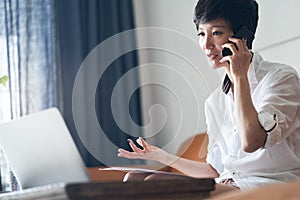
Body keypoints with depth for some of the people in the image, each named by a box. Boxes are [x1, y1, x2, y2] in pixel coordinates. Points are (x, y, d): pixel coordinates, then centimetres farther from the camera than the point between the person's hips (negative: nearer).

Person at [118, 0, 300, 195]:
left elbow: (251, 142, -22)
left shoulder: (282, 77, -5)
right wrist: (164, 157, 13)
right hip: (228, 185, 6)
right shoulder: (215, 101, 14)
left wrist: (239, 77, -14)